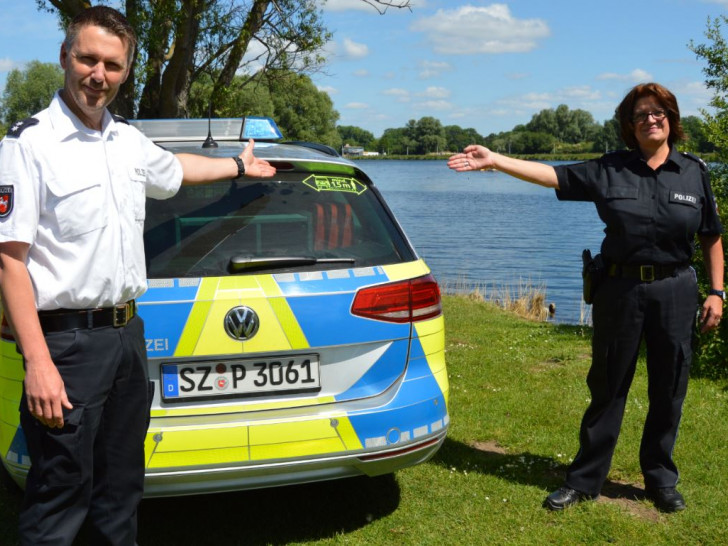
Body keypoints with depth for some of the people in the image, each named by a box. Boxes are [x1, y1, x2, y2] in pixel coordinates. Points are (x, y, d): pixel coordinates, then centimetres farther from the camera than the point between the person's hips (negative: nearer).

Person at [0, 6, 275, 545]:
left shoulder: (129, 140, 11)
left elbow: (174, 168, 35)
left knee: (122, 491, 18)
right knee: (61, 495, -2)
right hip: (69, 339, -7)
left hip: (128, 333, 7)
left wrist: (238, 165, 50)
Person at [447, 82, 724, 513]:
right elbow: (553, 175, -8)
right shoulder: (609, 171, 0)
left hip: (676, 291, 1)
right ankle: (585, 481, 19)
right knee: (608, 388, 7)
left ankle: (661, 481, 28)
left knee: (669, 392, 9)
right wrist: (494, 160, -17)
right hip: (620, 288, -1)